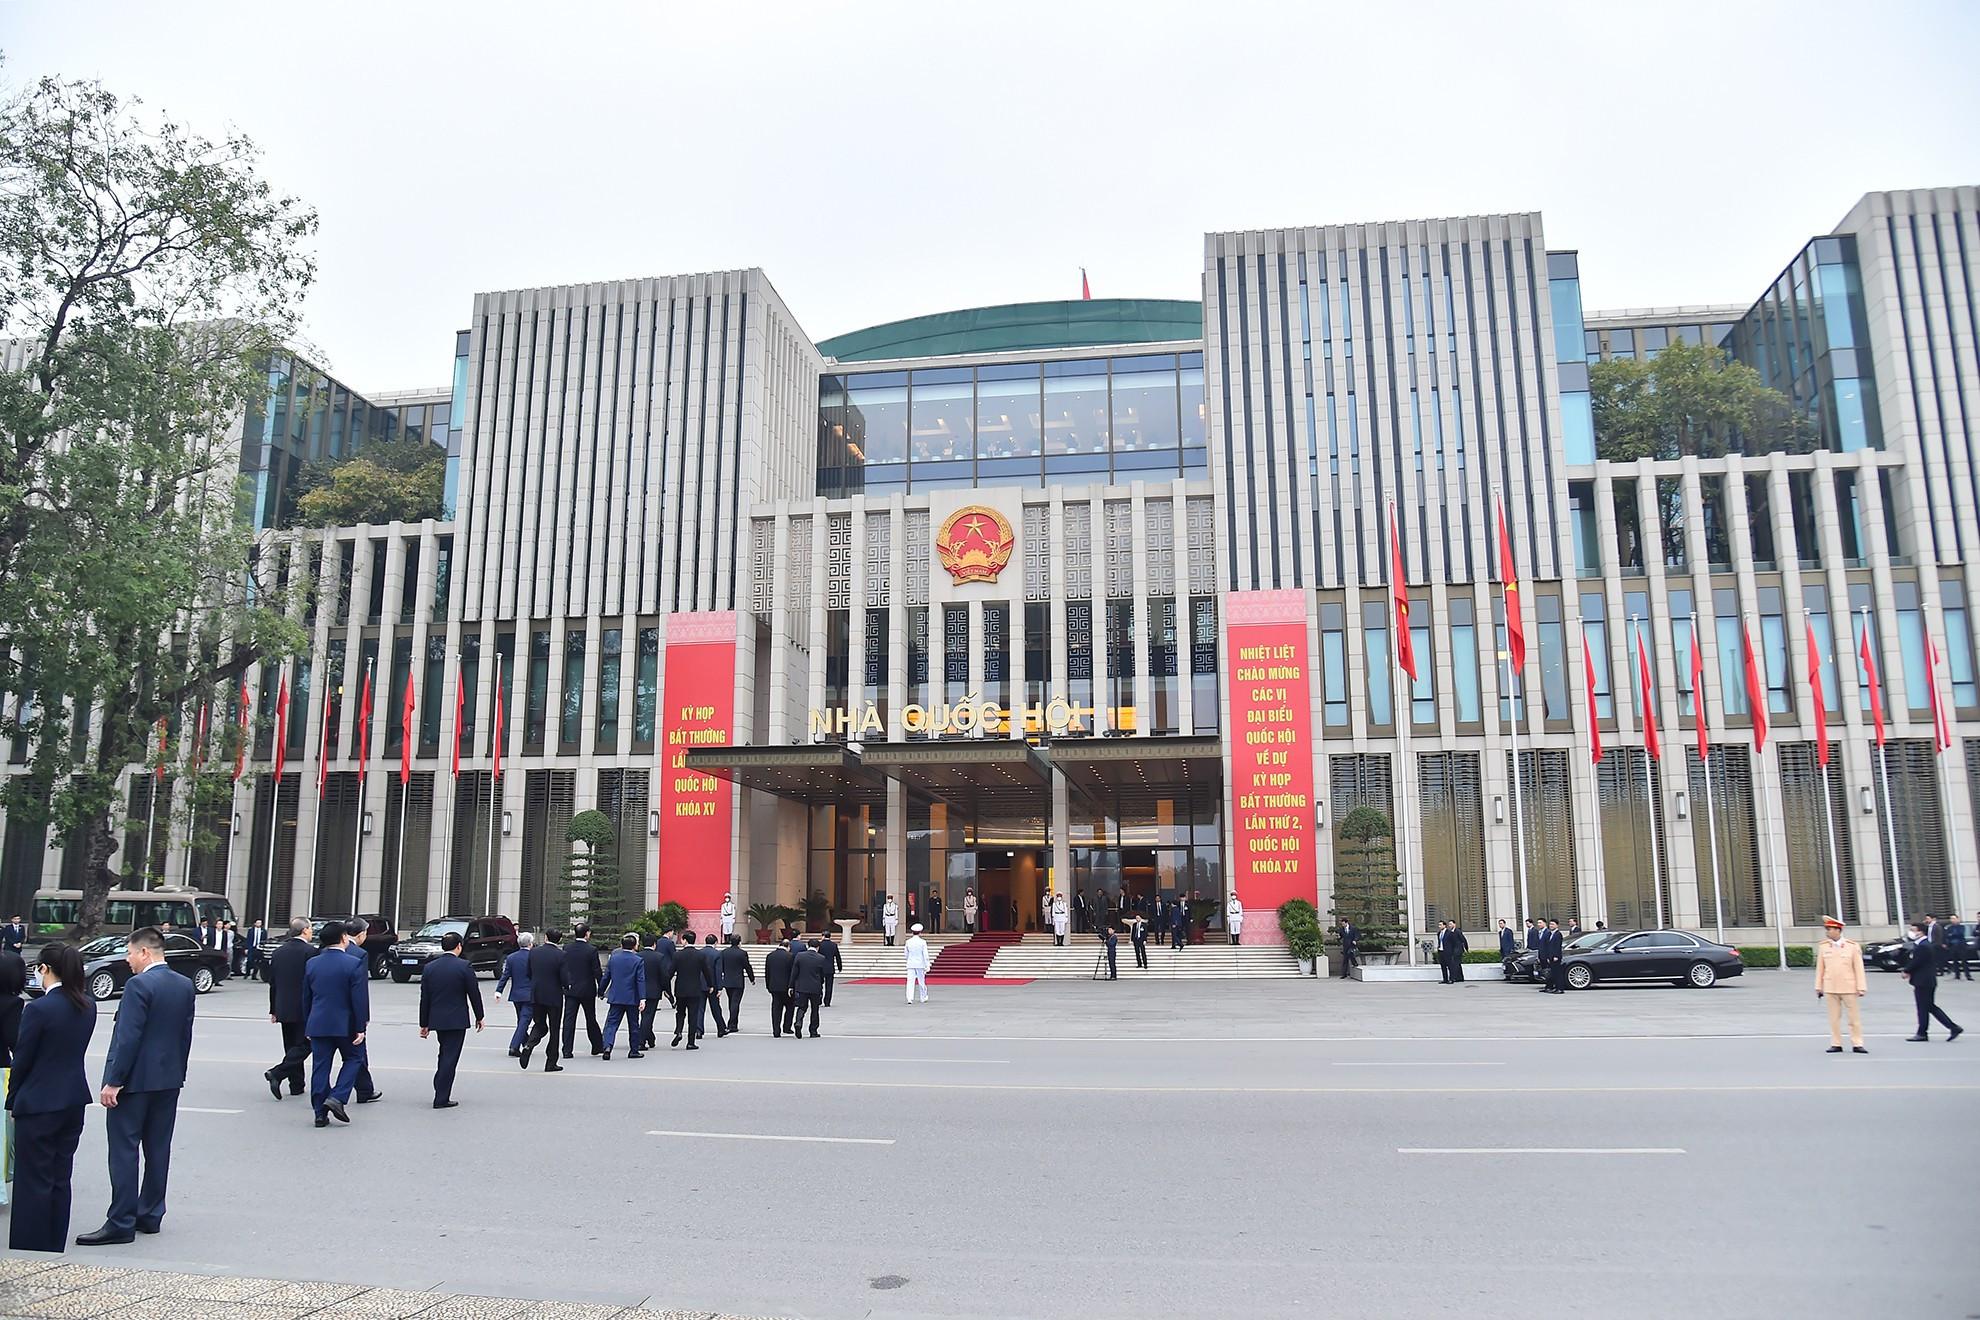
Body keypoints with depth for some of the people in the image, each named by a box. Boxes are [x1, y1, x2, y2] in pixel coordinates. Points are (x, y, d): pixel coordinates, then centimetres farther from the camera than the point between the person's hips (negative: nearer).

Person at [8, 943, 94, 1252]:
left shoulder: (39, 1009, -17)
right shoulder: (88, 1006, 2)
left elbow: (21, 1060, -10)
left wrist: (12, 1103, 1)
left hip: (39, 1103, -6)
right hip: (75, 1100, 6)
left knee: (34, 1181, 5)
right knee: (61, 1177, 15)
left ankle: (29, 1250, 12)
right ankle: (55, 1247, 23)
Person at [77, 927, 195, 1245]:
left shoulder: (139, 985, -16)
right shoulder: (185, 986, 7)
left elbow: (128, 1037, -19)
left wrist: (114, 1081, -15)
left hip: (135, 1079, -8)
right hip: (168, 1079, 8)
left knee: (124, 1150, -1)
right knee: (158, 1148, 12)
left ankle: (121, 1224, 1)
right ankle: (150, 1215, 20)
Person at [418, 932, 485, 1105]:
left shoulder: (429, 967, 2)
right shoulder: (464, 966, -12)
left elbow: (424, 998, 5)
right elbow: (474, 993, -7)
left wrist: (424, 1024, 12)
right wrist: (479, 1016, 6)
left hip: (436, 1019, 5)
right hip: (457, 1019, -5)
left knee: (445, 1054, 21)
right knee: (450, 1057, 0)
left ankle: (441, 1091, 26)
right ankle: (441, 1098, 2)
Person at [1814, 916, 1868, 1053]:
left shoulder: (1853, 946, -3)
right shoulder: (1823, 946, 3)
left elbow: (1859, 968, -2)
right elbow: (1820, 968, 7)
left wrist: (1861, 988, -4)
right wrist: (1818, 987, 7)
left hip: (1849, 988, -2)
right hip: (1830, 989, 2)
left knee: (1854, 1018, 5)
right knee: (1834, 1018, 6)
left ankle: (1857, 1045, 12)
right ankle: (1836, 1044, 11)